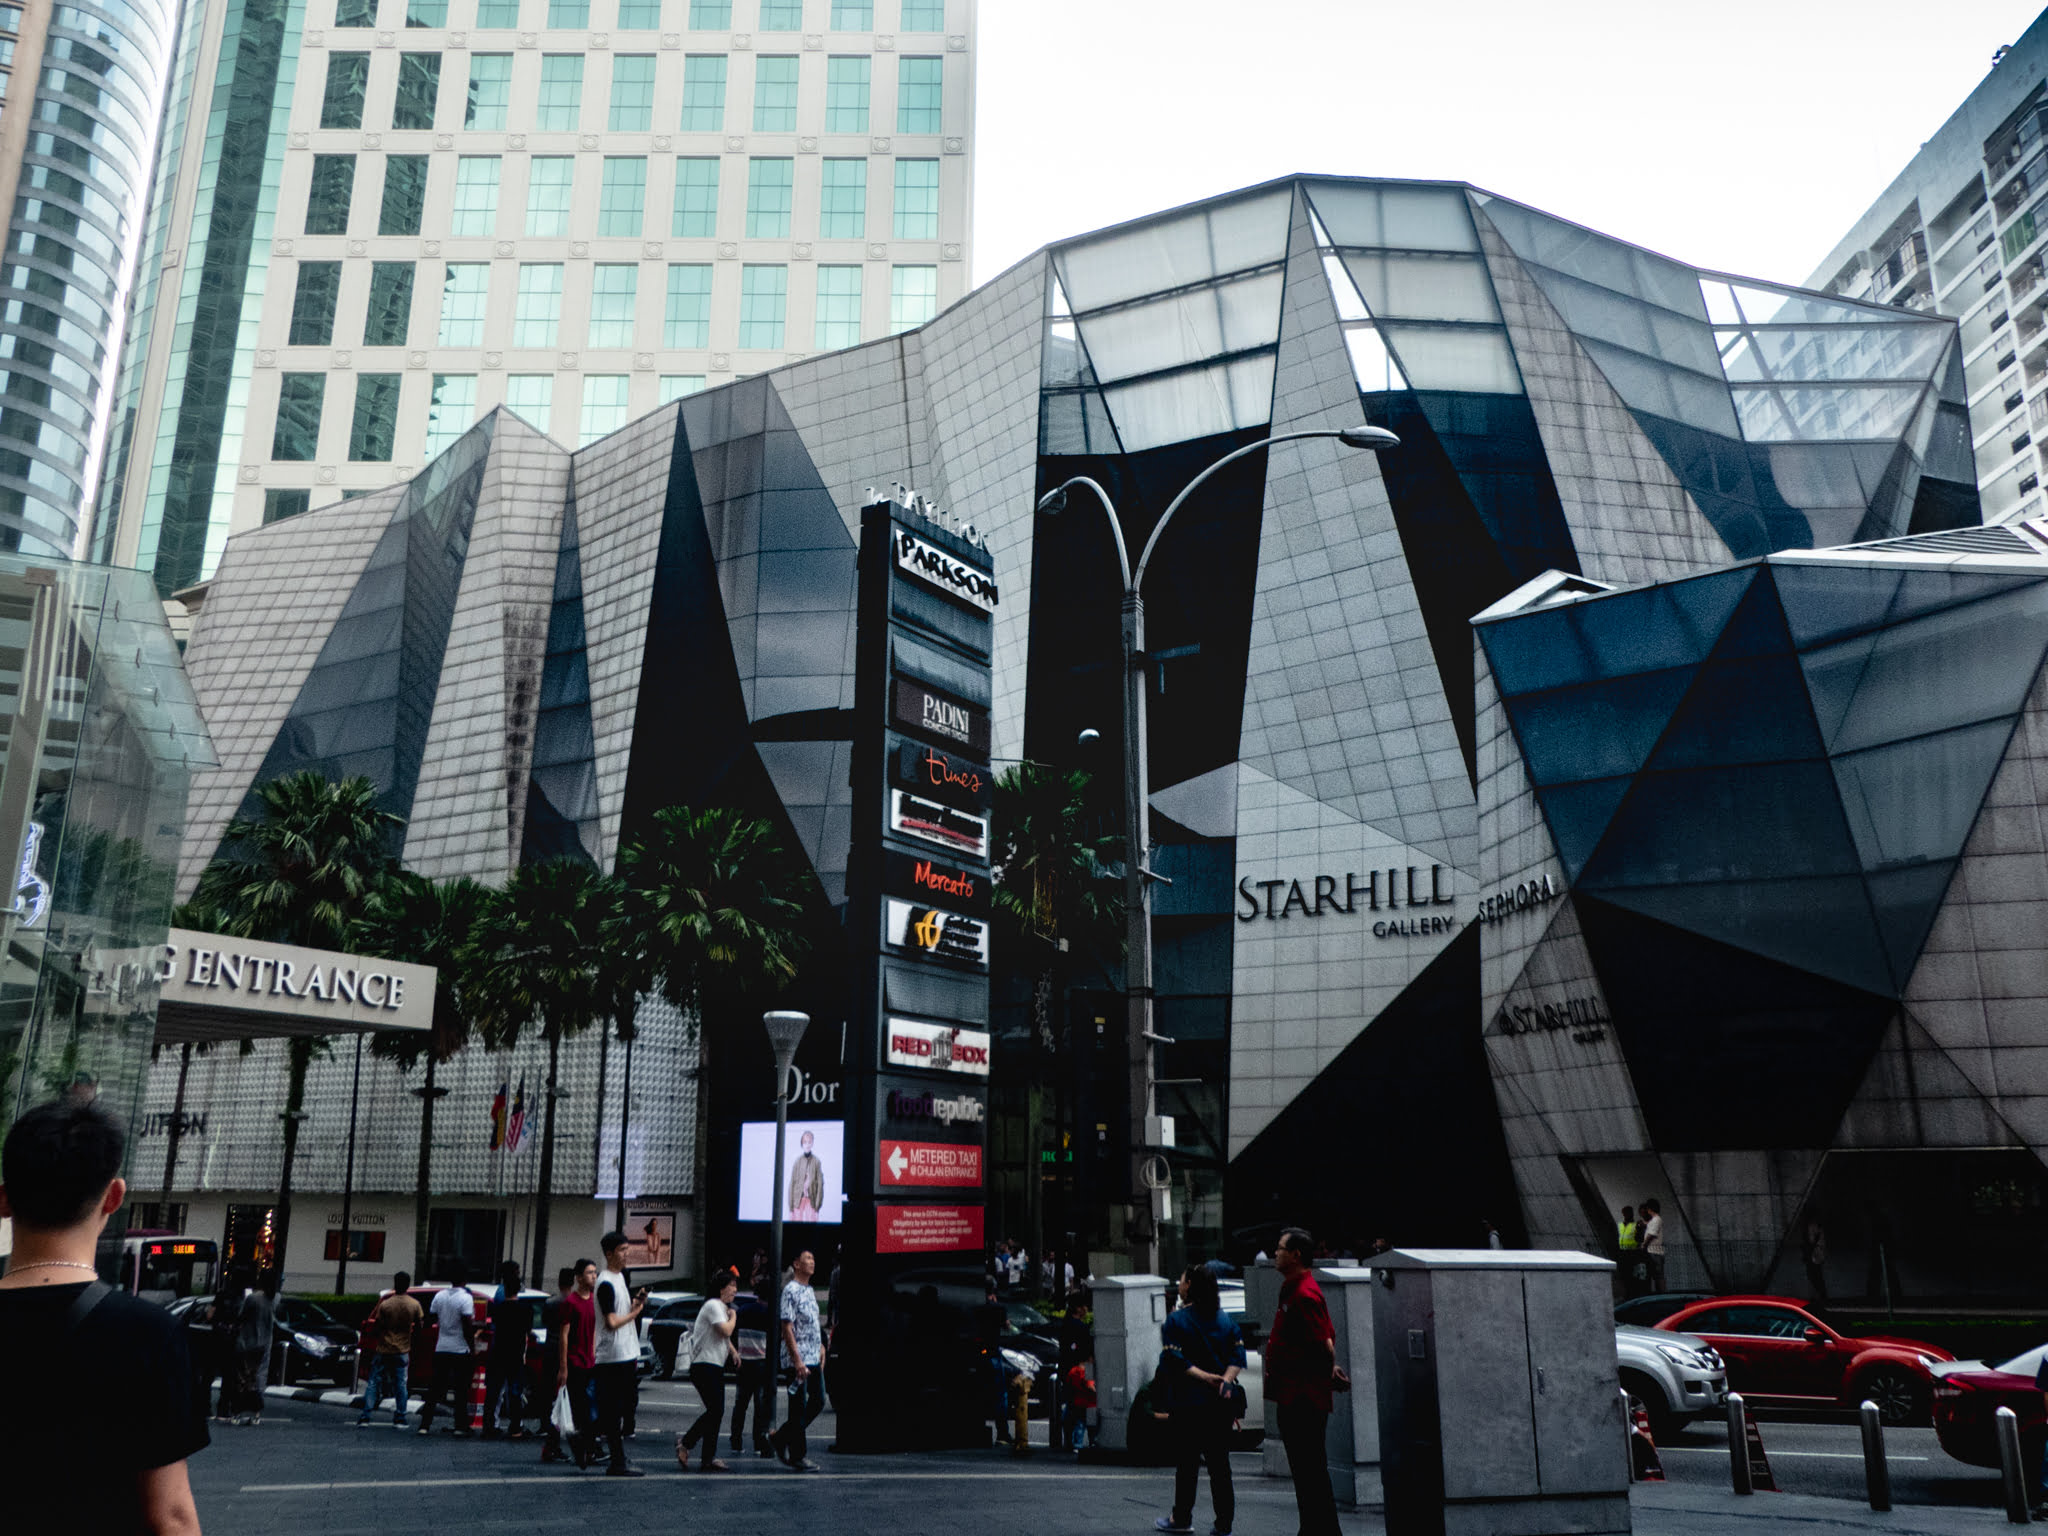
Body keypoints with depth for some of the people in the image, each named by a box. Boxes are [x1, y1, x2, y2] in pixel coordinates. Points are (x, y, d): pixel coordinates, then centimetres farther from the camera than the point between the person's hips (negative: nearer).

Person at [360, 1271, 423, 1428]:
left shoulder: (385, 1304, -11)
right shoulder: (414, 1305, -4)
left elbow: (376, 1328, -7)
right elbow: (418, 1328, 3)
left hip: (383, 1350, -2)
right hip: (403, 1350, 2)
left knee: (373, 1383, 7)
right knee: (400, 1384, 9)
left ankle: (365, 1417, 3)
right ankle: (400, 1419, 9)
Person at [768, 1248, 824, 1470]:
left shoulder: (810, 1291, 16)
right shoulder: (790, 1291, -12)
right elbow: (787, 1327, -17)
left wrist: (821, 1347, 15)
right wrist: (797, 1360, -21)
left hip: (814, 1358, 9)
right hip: (798, 1359, -9)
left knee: (818, 1402, 11)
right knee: (799, 1407, -1)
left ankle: (780, 1439, 21)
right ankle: (797, 1457, 8)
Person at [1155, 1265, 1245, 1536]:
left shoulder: (1176, 1320, -7)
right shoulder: (1224, 1319, 8)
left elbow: (1176, 1362, -15)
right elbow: (1238, 1354, 1)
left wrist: (1207, 1378, -16)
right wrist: (1224, 1380, -10)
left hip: (1190, 1402, -5)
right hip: (1222, 1403, 5)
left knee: (1187, 1462, 7)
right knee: (1219, 1462, 9)